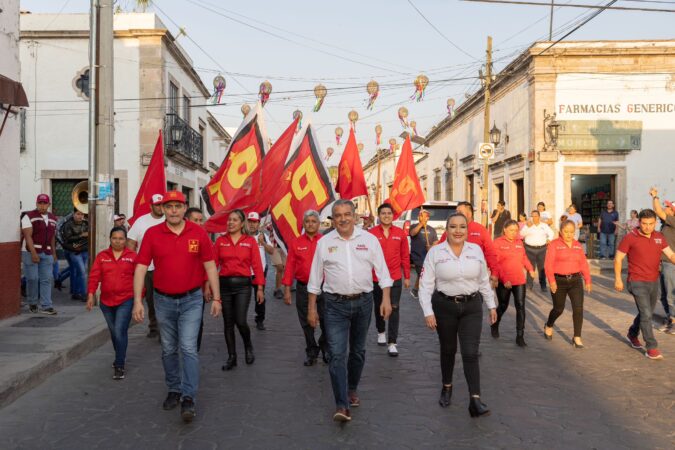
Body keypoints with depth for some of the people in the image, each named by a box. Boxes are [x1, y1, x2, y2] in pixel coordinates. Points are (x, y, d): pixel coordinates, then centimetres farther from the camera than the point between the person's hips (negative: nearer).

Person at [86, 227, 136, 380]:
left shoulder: (132, 256, -1)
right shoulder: (102, 256, 4)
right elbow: (94, 276, -1)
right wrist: (91, 294, -10)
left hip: (126, 300, -3)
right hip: (106, 301, 4)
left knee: (120, 332, -11)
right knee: (113, 332, 17)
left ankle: (119, 366, -3)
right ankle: (120, 356, 40)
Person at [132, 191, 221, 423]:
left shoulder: (198, 233, -5)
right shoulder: (152, 234, -4)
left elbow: (210, 266, -1)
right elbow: (141, 268, -5)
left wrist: (216, 298, -1)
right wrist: (138, 301, -11)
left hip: (191, 300, -2)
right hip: (163, 301, 2)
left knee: (188, 348, -8)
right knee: (168, 349, 14)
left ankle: (188, 398, -2)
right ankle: (174, 390, 31)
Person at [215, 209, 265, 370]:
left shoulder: (250, 241, -1)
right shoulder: (220, 240, 4)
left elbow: (257, 265, -3)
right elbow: (214, 263, 1)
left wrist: (260, 287, -6)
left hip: (242, 285, -2)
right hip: (224, 285, 2)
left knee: (240, 321, -10)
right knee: (228, 323, 8)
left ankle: (248, 346, 21)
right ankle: (232, 357, 21)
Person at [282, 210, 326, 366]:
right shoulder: (296, 243, 5)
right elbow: (290, 266, 3)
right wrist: (287, 289, -1)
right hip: (303, 288, 1)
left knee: (326, 323, 3)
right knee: (307, 323, 9)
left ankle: (326, 349, 27)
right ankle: (311, 352, 26)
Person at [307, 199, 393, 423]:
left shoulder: (369, 239, 1)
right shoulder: (324, 243, 1)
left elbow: (382, 271, 2)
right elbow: (315, 278, 5)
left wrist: (386, 299, -7)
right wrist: (312, 308, 4)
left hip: (363, 302, 2)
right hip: (335, 305, -1)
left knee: (358, 351, 15)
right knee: (337, 354, -9)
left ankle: (352, 389, 36)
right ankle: (342, 405, -8)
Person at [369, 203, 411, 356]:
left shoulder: (400, 233, -1)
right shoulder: (371, 233, -6)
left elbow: (405, 256, 3)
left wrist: (407, 277, 4)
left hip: (395, 278, 0)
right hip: (376, 278, 0)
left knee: (394, 309, -4)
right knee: (378, 307, 17)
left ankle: (392, 343, 0)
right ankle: (381, 332, 42)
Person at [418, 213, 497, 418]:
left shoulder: (476, 250, 1)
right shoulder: (435, 252, -7)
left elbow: (484, 281, 11)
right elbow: (426, 284, -7)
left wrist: (491, 305, 12)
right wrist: (428, 312, -13)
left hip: (472, 307, 1)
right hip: (444, 306, -1)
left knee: (470, 353, -7)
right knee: (448, 350, 15)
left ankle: (475, 400, -8)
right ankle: (447, 387, 37)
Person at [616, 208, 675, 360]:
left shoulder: (659, 237, 3)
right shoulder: (630, 238, -11)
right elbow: (618, 258, -5)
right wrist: (618, 279, -7)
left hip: (654, 282, 6)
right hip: (637, 283, -6)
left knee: (647, 313, 18)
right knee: (646, 314, -10)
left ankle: (632, 334, 42)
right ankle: (651, 348, -4)